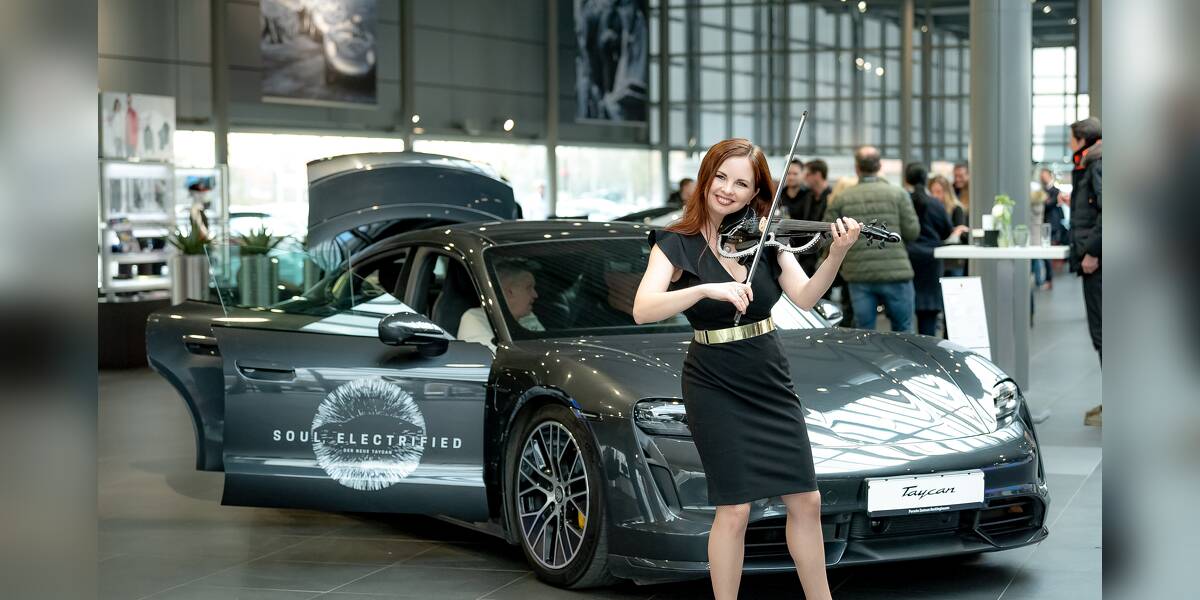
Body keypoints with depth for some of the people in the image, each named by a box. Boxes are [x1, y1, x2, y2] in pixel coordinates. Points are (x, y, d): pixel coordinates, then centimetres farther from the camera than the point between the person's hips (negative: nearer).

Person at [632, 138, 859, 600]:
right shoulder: (678, 243, -9)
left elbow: (804, 297, -11)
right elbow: (643, 310, -24)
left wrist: (837, 254, -29)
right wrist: (708, 289, -37)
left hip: (771, 381, 4)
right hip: (716, 387, -4)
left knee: (805, 501, 6)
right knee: (735, 509, -5)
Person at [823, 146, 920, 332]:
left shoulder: (840, 199, 1)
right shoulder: (898, 194, -2)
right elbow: (912, 232, -3)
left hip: (859, 275, 1)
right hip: (896, 274, -1)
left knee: (864, 332, 5)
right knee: (903, 330, 8)